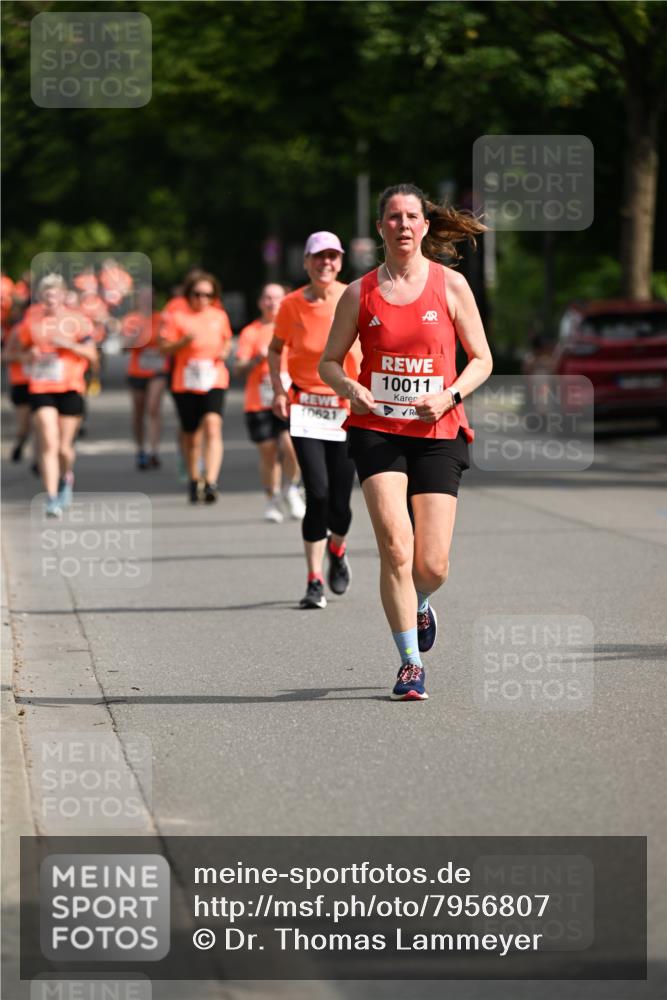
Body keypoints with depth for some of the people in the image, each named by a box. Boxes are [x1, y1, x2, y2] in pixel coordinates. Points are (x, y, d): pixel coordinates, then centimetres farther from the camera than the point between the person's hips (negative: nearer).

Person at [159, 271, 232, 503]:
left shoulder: (219, 316, 9)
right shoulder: (177, 317, 0)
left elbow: (226, 340, 25)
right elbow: (164, 348, -2)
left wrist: (225, 351, 3)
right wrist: (184, 341, -19)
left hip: (214, 381, 0)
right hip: (185, 383, 0)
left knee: (213, 426, -21)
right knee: (191, 437, 8)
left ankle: (211, 482, -29)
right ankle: (194, 482, 30)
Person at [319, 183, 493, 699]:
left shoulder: (451, 285, 2)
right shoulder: (360, 293, 4)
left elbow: (481, 360, 7)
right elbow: (329, 362, 12)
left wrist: (449, 396, -12)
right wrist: (351, 388, -10)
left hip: (437, 433, 0)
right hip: (377, 430, 0)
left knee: (432, 565, -3)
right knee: (395, 548, -16)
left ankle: (420, 605, 34)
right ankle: (410, 663, -6)